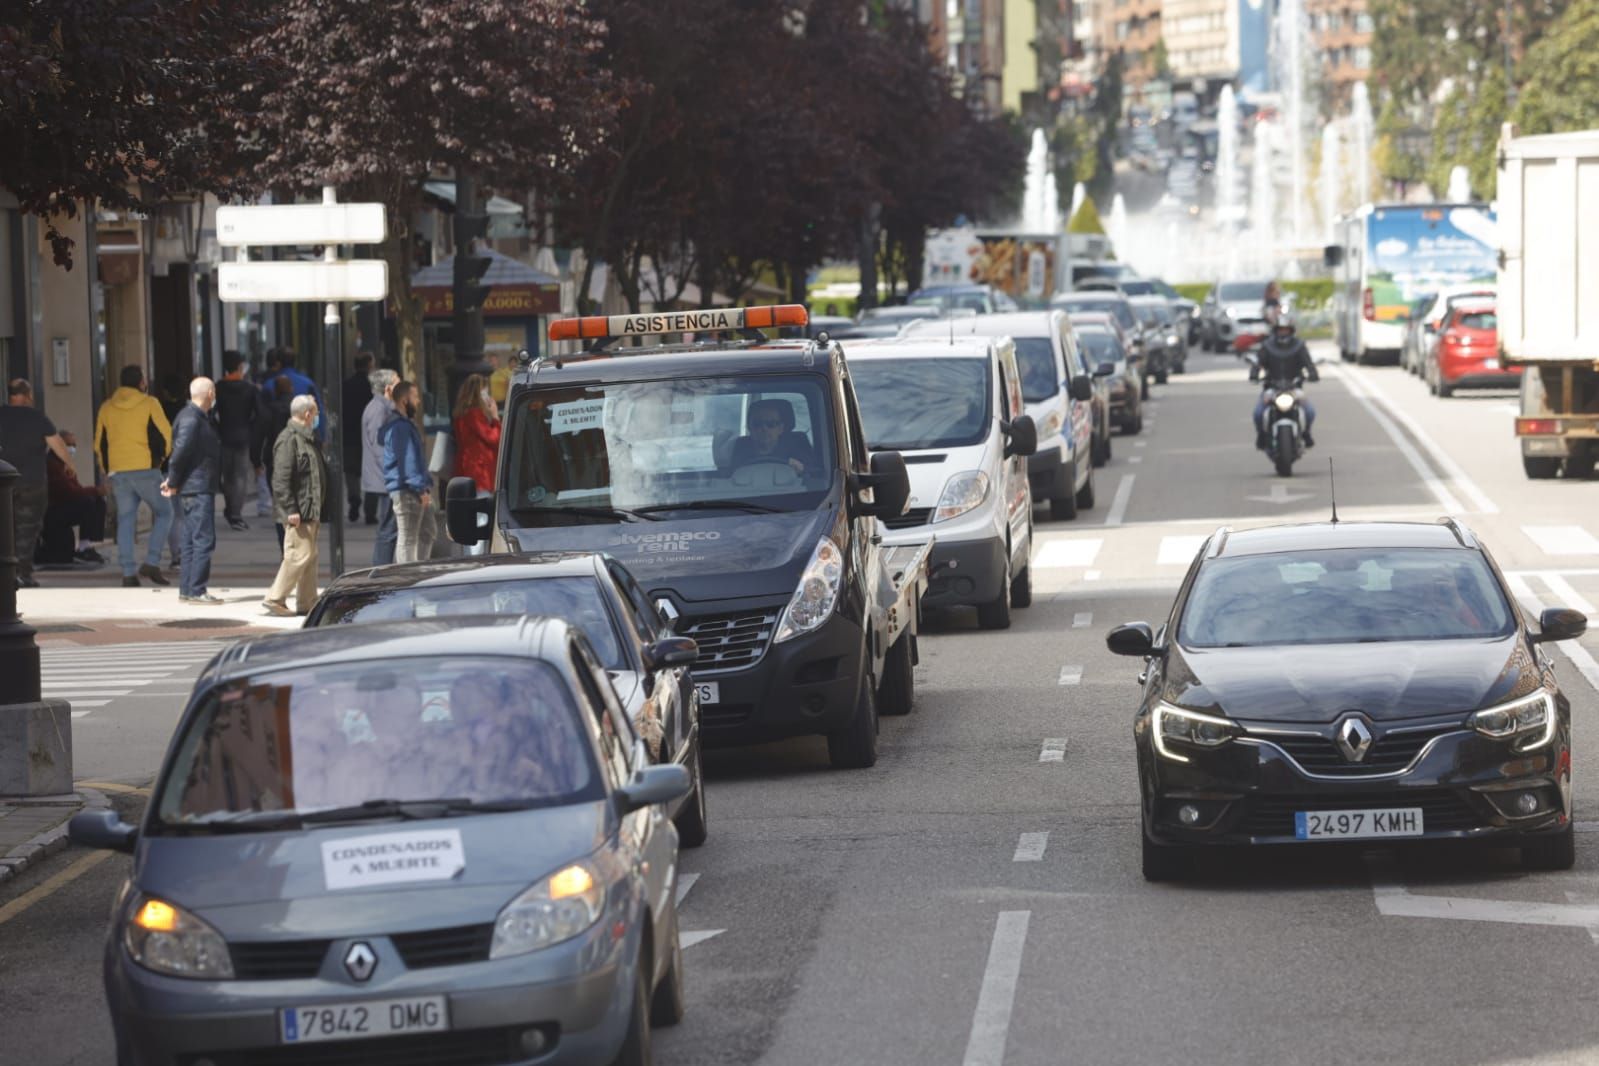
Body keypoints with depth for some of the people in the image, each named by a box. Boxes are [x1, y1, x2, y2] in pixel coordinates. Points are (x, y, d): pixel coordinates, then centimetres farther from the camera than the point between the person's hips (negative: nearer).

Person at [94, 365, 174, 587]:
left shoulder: (106, 408, 10)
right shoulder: (149, 404, -3)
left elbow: (99, 444, 14)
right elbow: (165, 435, -4)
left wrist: (107, 471, 23)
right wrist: (160, 457, 15)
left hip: (117, 471, 4)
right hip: (146, 470, -4)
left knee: (125, 520, 8)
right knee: (163, 513, 8)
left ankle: (127, 573, 3)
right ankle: (152, 563, -6)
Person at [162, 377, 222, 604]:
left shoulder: (199, 417, 16)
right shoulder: (191, 419, -16)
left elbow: (180, 452, 20)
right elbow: (180, 450, -21)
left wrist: (173, 480, 14)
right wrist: (173, 482, -12)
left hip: (197, 489, 11)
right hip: (198, 488, -11)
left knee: (191, 540, 13)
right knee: (204, 539, -10)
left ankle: (186, 590, 17)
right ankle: (196, 591, -10)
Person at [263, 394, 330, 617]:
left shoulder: (308, 438, 17)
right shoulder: (289, 439, -15)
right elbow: (281, 479, -20)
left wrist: (323, 507, 21)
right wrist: (290, 510, -23)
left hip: (310, 510, 10)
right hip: (298, 510, -10)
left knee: (310, 556, 11)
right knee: (299, 555, -12)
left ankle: (307, 603, 16)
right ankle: (275, 598, -7)